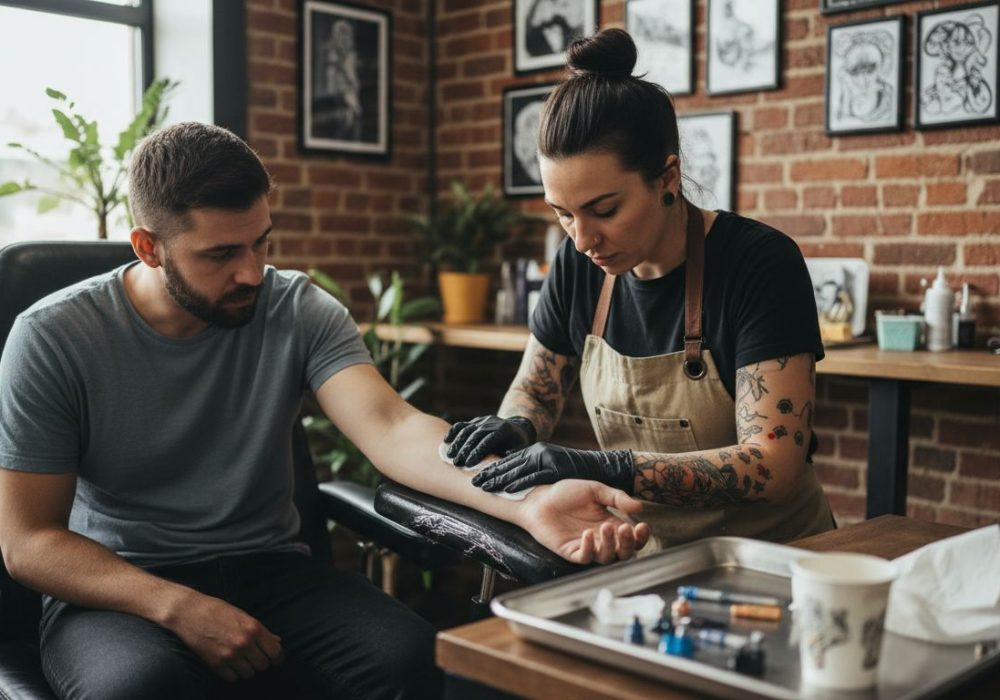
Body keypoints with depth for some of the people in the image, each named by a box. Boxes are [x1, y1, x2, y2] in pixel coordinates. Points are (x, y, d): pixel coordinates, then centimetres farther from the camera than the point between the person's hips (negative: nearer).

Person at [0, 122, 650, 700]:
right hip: (116, 590, -1)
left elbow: (390, 426, -21)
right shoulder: (53, 340, -9)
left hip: (268, 568, 2)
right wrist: (178, 607, -23)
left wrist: (526, 500, -40)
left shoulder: (298, 311, -6)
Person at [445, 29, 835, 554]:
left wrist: (608, 467, -33)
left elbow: (773, 465, -24)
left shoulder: (760, 264, -18)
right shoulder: (580, 263, -3)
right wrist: (514, 428, -13)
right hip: (647, 554, 4)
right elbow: (532, 391, 11)